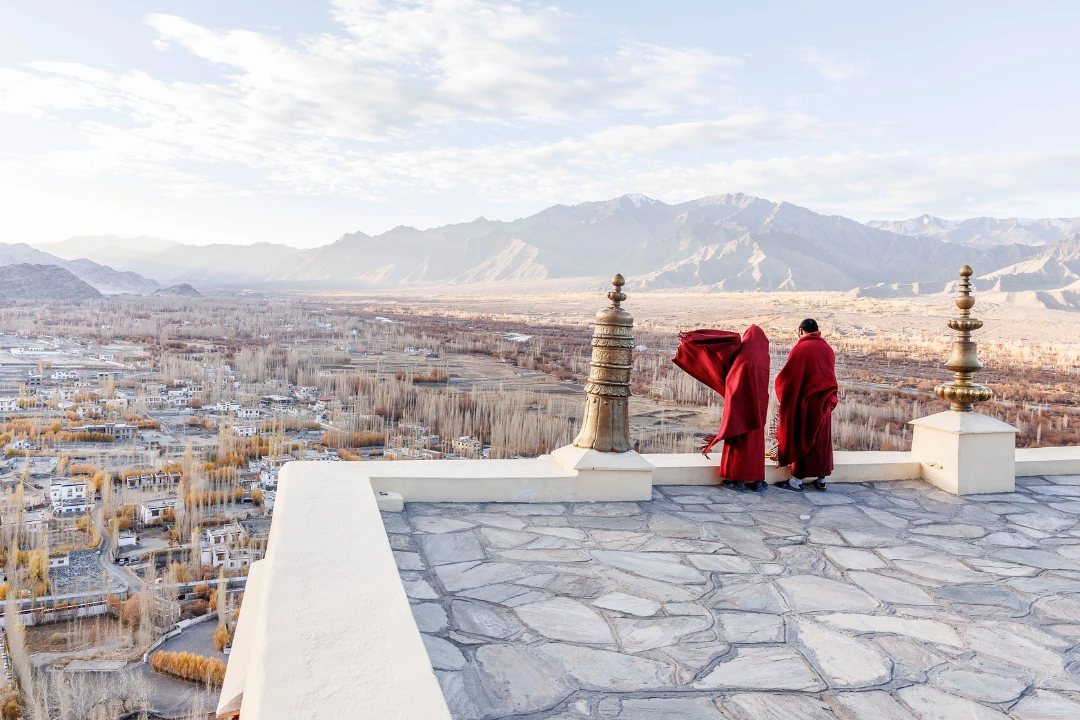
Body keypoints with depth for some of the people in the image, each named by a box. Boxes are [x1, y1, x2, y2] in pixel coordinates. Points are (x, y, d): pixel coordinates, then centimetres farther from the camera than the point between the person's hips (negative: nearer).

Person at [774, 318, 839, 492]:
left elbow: (787, 375, -11)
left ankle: (797, 479, 5)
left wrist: (781, 389, 8)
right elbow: (831, 376, 12)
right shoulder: (827, 348, 5)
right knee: (822, 439, 12)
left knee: (801, 438, 3)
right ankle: (821, 479, 18)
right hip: (824, 401, 5)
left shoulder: (800, 348, -12)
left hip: (805, 401, -5)